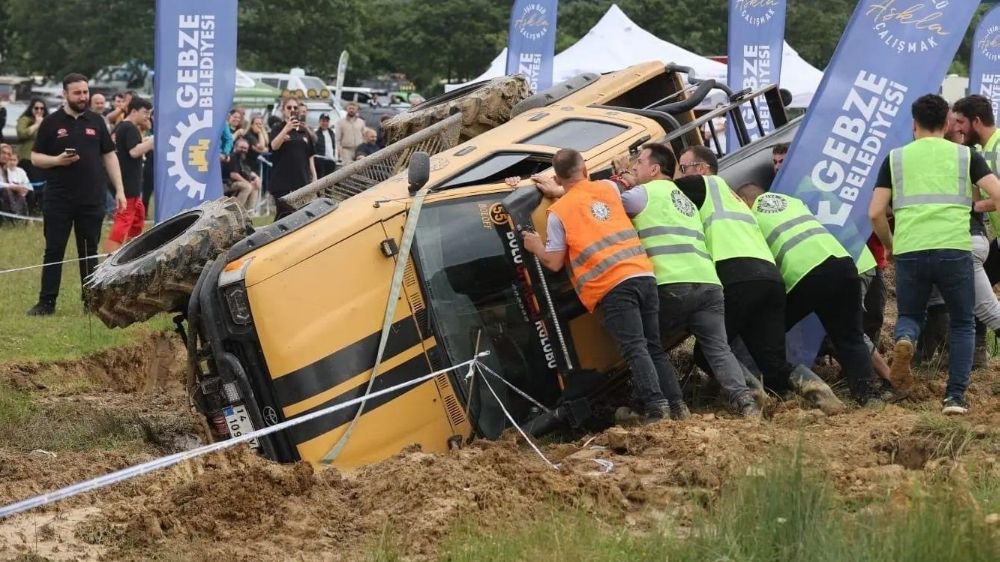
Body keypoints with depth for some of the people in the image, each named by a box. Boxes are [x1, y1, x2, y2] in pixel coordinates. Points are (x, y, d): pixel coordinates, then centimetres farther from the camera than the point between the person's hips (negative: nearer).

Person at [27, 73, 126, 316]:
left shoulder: (96, 121, 8)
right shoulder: (51, 123, 2)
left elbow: (109, 156, 12)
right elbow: (35, 157, 3)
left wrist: (119, 190, 6)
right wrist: (57, 160, -17)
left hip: (92, 200, 2)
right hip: (58, 200, -2)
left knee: (89, 252, 8)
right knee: (54, 251, 0)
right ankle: (46, 302, 2)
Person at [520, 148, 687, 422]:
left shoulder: (558, 212, 3)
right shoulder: (607, 188, 17)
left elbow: (554, 263, 4)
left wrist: (535, 247, 22)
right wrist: (559, 191, 44)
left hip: (610, 286, -5)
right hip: (644, 274, 5)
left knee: (635, 349, -10)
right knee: (654, 347, 11)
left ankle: (655, 404, -23)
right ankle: (676, 403, 3)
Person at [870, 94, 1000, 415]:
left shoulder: (896, 158, 14)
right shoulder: (966, 156, 12)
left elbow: (875, 213, 8)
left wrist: (889, 245, 25)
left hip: (909, 253, 1)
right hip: (955, 252, -1)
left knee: (909, 315, 23)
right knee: (962, 324, 17)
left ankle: (904, 340, -13)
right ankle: (955, 396, 3)